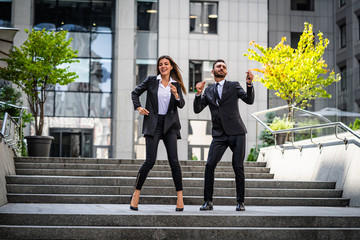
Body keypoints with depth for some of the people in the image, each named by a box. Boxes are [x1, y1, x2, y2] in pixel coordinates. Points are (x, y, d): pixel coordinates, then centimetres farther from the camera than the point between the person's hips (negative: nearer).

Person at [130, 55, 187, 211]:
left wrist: (176, 95, -18)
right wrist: (138, 108, 2)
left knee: (174, 160, -6)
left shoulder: (176, 85, 10)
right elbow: (135, 93, 15)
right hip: (153, 124, -2)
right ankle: (136, 194, 5)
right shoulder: (151, 81, 5)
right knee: (150, 160, -9)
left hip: (169, 125, 2)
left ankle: (180, 197, 1)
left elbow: (181, 105, 0)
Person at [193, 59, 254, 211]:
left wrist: (249, 83, -21)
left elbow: (249, 100, -6)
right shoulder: (208, 91, 15)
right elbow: (197, 109, 7)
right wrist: (198, 93, -7)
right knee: (209, 165, -9)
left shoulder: (233, 86, 7)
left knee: (238, 167, -4)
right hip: (219, 135, 2)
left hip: (236, 133, -2)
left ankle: (240, 202, 8)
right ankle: (208, 202, -1)